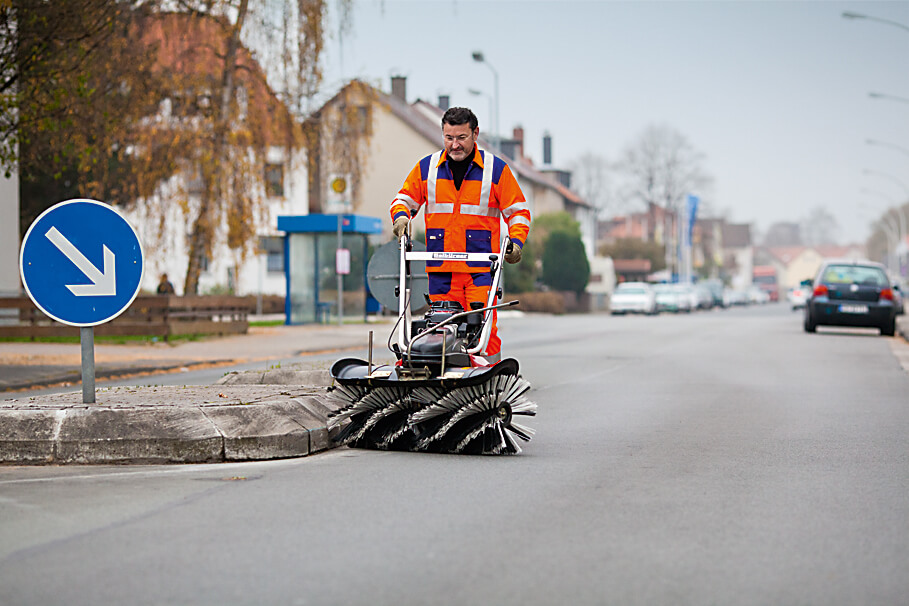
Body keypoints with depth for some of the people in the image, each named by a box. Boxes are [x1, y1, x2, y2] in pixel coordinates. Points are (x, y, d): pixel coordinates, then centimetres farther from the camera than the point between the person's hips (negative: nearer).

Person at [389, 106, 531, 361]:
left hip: (481, 269, -2)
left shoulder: (496, 169, 5)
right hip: (440, 268, 2)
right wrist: (401, 216, -3)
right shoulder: (426, 168, 10)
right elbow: (405, 198, 20)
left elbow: (518, 211, 8)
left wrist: (516, 241, -8)